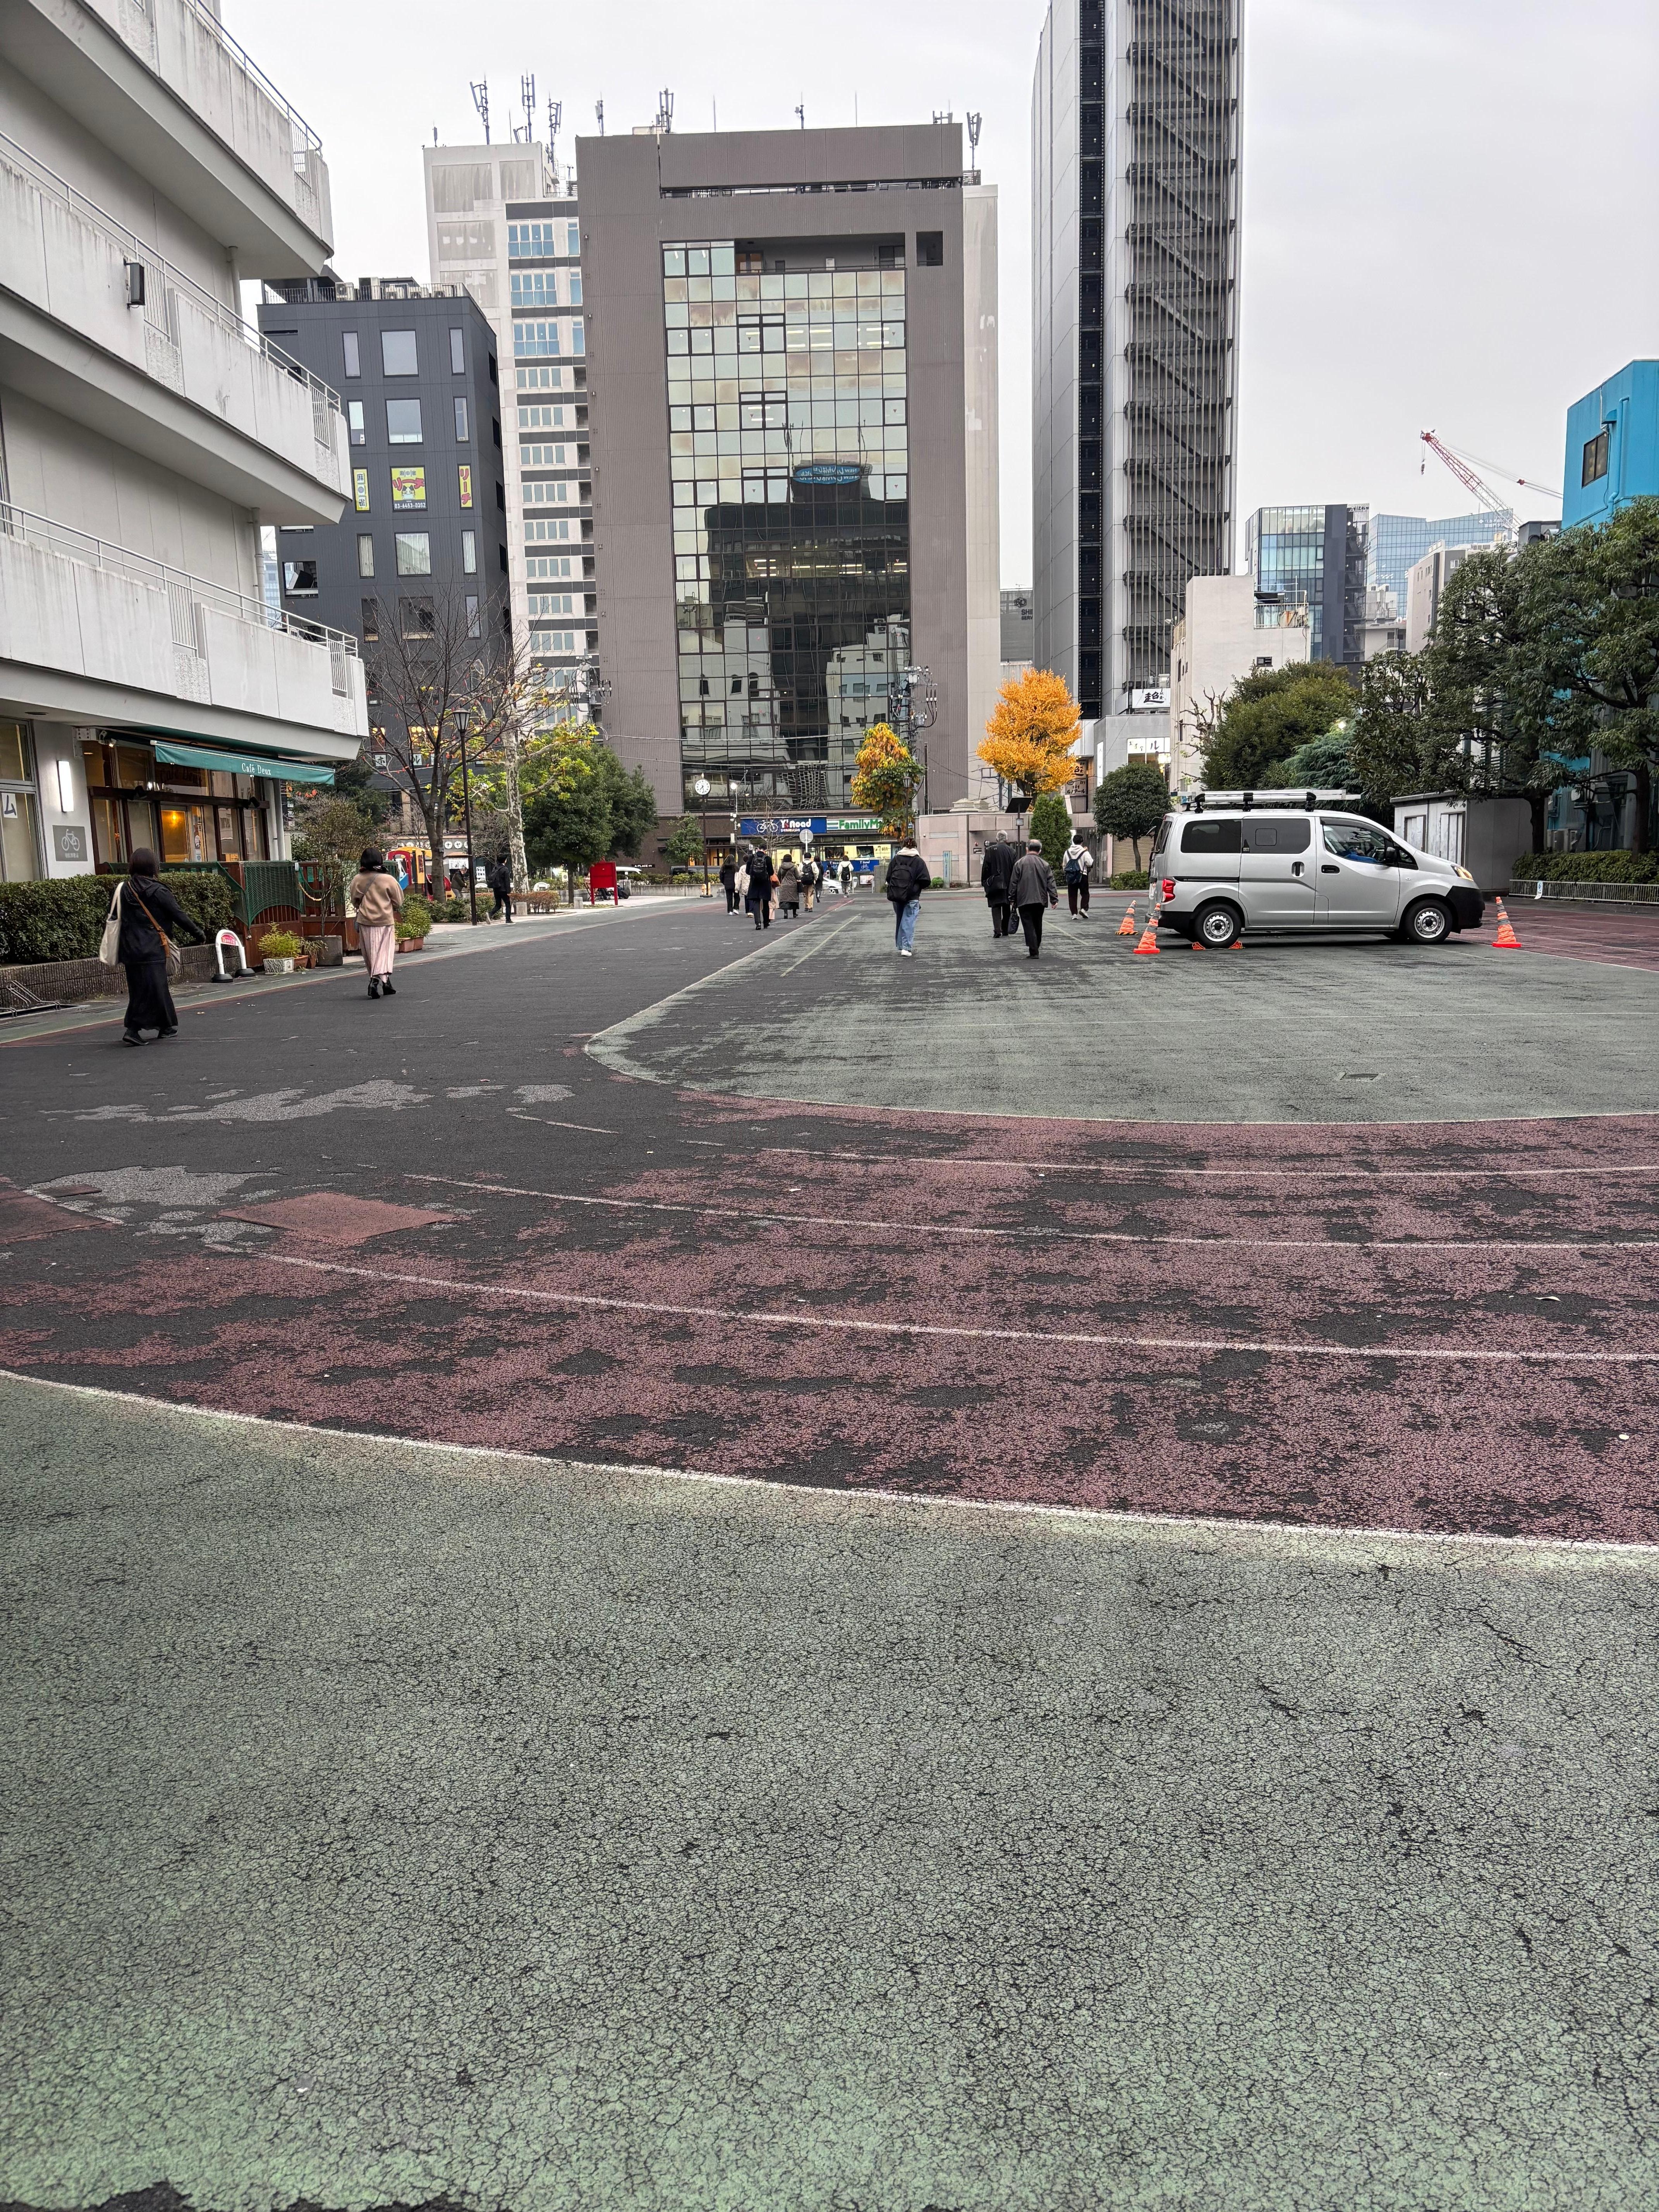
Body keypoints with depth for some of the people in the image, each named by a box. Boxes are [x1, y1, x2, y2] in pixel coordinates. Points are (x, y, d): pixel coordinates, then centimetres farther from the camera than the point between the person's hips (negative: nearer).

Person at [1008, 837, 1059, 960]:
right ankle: (1037, 949, 26)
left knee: (1029, 927, -4)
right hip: (1041, 900, 3)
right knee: (1038, 926, 17)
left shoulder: (1019, 863, -2)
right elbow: (1051, 883, 1)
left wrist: (1012, 899, 6)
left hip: (1024, 900, -3)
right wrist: (1054, 899, 3)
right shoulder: (1045, 865, 3)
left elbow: (1014, 883, -1)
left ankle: (1034, 953, -12)